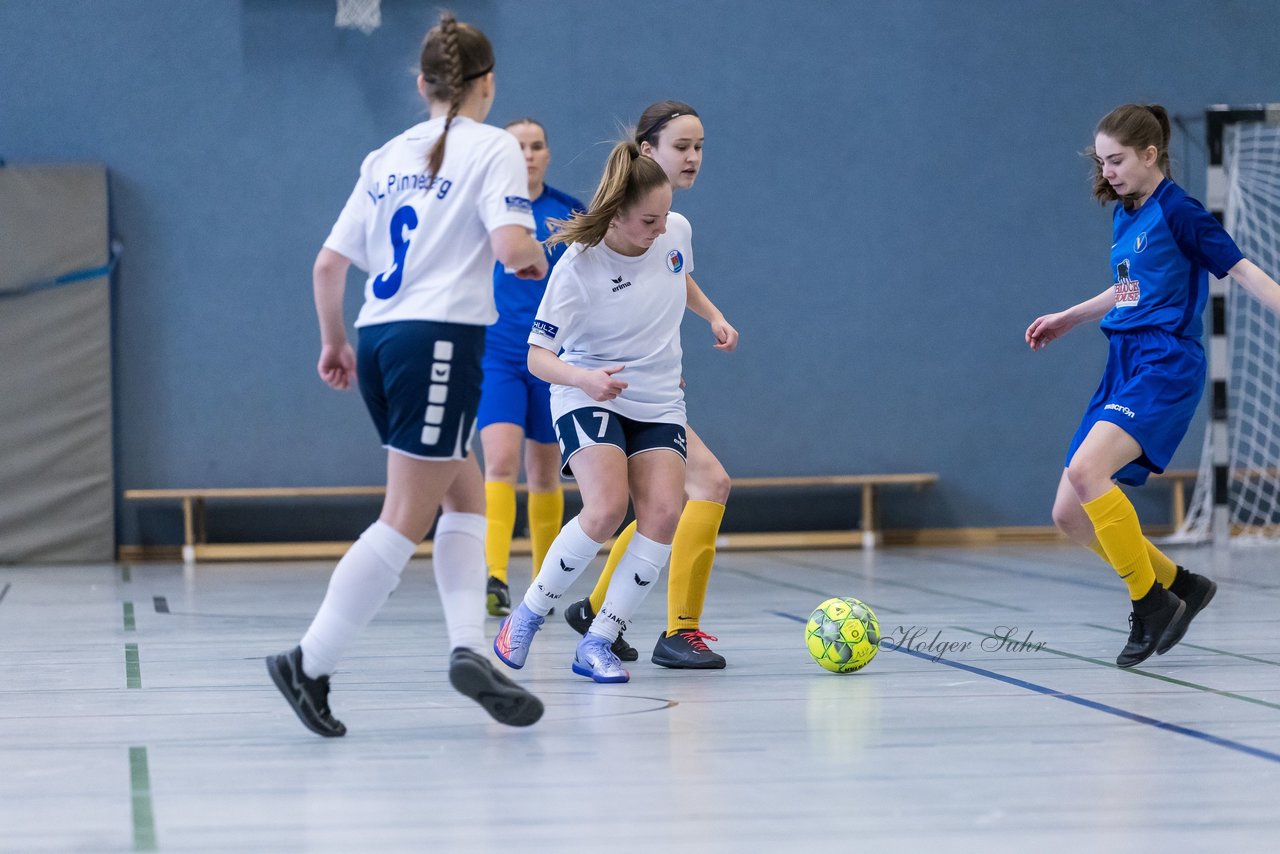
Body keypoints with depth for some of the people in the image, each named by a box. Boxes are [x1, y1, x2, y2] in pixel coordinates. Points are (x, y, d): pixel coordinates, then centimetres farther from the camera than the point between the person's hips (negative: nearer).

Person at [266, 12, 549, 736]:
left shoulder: (389, 156, 16)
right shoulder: (493, 147, -1)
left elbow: (329, 263, 14)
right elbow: (512, 247, -16)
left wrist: (335, 340, 28)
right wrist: (538, 258, 6)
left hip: (380, 336, 7)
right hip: (441, 339, -7)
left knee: (468, 495, 15)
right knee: (407, 520, -5)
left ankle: (469, 647, 2)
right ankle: (310, 663, -9)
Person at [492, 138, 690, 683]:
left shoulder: (676, 231, -6)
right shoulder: (578, 268, -20)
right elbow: (538, 356, -18)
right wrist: (584, 377, -38)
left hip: (659, 402, 5)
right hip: (589, 396, -5)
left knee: (663, 513, -18)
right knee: (606, 508, -27)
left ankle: (597, 642, -8)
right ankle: (528, 615, -3)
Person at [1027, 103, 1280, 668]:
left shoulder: (1177, 211, -8)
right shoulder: (1124, 216, 16)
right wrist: (1067, 319, 40)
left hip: (1166, 364, -9)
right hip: (1123, 365, 9)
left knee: (1087, 471, -29)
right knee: (1070, 515, 2)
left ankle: (1150, 601, -14)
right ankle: (1178, 584, 17)